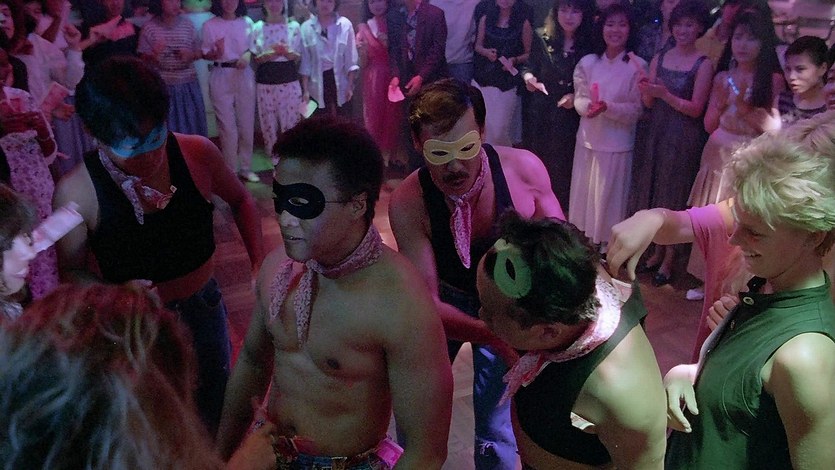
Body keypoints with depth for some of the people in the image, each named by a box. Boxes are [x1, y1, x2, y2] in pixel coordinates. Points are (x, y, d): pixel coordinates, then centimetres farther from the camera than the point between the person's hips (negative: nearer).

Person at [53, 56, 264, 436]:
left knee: (215, 413, 24)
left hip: (204, 309, 2)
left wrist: (259, 263, -7)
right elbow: (70, 271, -7)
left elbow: (240, 200, 3)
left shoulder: (198, 154, -18)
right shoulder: (77, 191, -22)